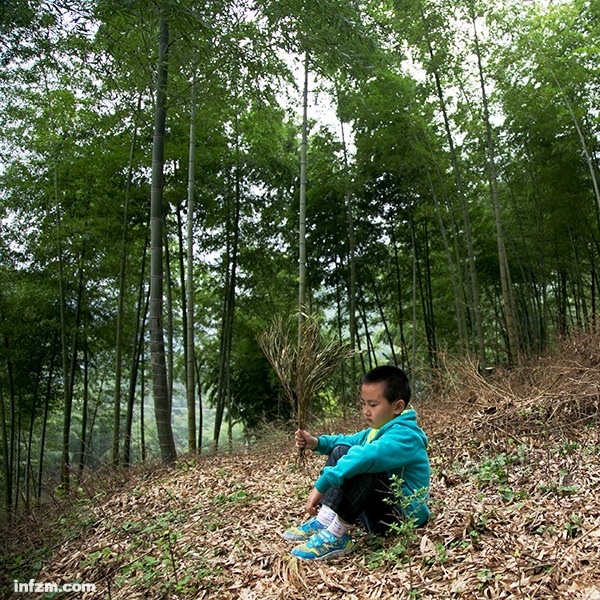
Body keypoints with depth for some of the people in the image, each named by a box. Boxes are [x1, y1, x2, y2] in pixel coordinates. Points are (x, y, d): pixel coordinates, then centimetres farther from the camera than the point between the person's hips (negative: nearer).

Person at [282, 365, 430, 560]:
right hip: (381, 504, 10)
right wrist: (317, 442, -1)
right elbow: (350, 441, 20)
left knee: (361, 466, -33)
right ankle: (323, 521, -7)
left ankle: (335, 536, -27)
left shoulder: (404, 436, -23)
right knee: (341, 451, 4)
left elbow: (366, 456, -39)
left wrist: (321, 485, -43)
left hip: (406, 513, -10)